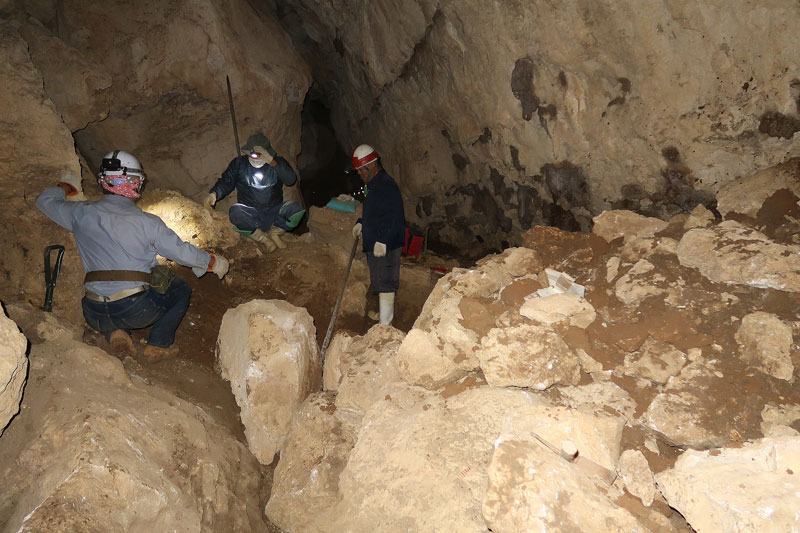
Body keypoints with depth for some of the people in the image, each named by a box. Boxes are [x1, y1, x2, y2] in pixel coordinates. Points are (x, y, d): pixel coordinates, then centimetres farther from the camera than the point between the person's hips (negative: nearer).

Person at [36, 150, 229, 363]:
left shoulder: (82, 214, 3)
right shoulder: (146, 222, -7)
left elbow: (45, 200, 21)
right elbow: (182, 252, -2)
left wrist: (64, 189, 42)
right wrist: (213, 262, 14)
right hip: (138, 311, -3)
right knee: (181, 288, 24)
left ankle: (115, 333, 8)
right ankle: (158, 345, 9)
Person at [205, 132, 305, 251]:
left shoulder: (278, 162, 3)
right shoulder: (239, 163, 7)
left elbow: (291, 180, -15)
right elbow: (226, 182, 6)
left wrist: (272, 161, -28)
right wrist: (214, 194, -17)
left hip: (274, 213, 0)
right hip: (250, 216, 0)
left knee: (296, 209, -28)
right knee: (235, 212, -34)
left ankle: (274, 232, -4)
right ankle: (262, 238, -15)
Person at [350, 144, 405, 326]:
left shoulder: (386, 185, -19)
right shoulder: (371, 184, 14)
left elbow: (393, 216, -25)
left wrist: (382, 241, -27)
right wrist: (360, 223, 15)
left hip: (386, 245, -10)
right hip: (373, 243, 10)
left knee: (384, 283, -6)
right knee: (378, 281, 20)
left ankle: (385, 324, -1)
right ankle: (383, 312, 34)